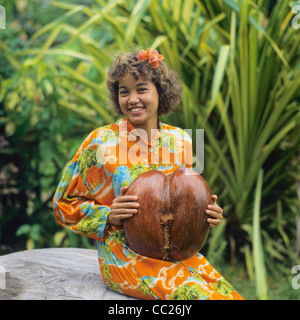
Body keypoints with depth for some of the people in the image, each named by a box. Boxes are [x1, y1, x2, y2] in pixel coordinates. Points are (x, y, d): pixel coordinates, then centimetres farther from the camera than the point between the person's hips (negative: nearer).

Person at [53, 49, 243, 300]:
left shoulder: (180, 140, 5)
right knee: (201, 295, -26)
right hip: (126, 257, -4)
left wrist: (208, 213, -4)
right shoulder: (101, 142, -6)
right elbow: (66, 204, 0)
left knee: (229, 294, -18)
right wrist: (109, 215, -17)